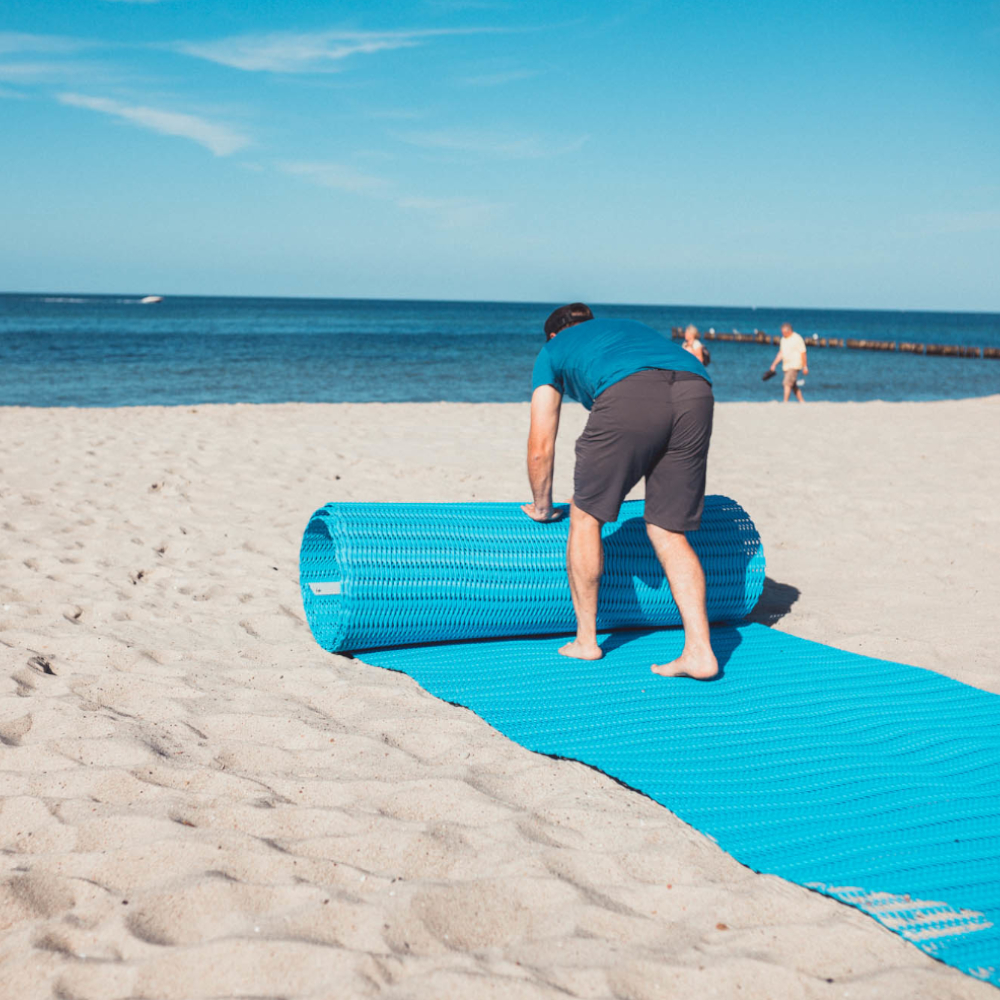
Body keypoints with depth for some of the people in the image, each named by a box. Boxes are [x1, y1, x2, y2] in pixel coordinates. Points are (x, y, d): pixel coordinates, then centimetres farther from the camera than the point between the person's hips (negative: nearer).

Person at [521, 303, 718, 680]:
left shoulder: (553, 351, 33)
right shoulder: (631, 327, 46)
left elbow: (541, 449, 31)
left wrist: (541, 507, 48)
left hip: (631, 396, -4)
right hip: (697, 391, 5)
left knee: (586, 516, 15)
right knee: (667, 532, 15)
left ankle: (586, 640, 23)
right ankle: (698, 650, 7)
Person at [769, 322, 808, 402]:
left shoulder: (797, 339, -11)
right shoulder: (783, 339, 11)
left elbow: (803, 353, -10)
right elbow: (780, 353, 18)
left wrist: (805, 367, -11)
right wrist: (774, 364, 12)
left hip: (795, 366, -8)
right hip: (786, 366, 8)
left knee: (787, 383, -19)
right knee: (794, 386, 11)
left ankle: (785, 401, -22)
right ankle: (802, 402, 19)